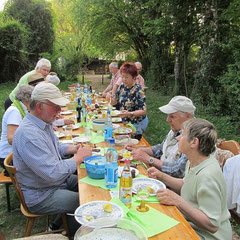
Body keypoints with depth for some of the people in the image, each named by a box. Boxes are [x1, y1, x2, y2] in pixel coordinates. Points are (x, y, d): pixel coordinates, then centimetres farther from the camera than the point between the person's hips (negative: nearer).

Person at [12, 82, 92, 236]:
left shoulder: (44, 122, 2)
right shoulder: (29, 134, -31)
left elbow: (56, 146, 19)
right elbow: (52, 173, -34)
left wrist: (73, 148, -1)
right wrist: (79, 157, -21)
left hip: (57, 180, 10)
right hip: (40, 196, -10)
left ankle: (58, 225, 25)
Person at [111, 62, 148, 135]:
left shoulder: (138, 91, -21)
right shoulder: (122, 86, -1)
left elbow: (143, 111, -23)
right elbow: (115, 101, 9)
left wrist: (129, 114, -37)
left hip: (137, 124, -6)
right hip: (125, 121, 6)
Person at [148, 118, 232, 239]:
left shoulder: (207, 176, -31)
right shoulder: (194, 162, -1)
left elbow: (212, 225, -28)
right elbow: (186, 185, 16)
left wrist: (178, 201, -32)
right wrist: (161, 176, 2)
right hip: (191, 225, 8)